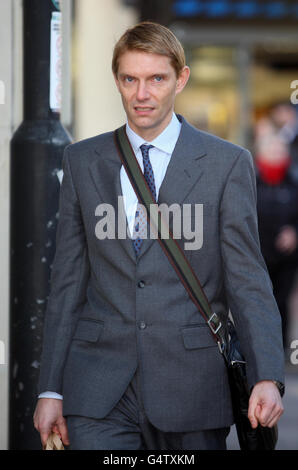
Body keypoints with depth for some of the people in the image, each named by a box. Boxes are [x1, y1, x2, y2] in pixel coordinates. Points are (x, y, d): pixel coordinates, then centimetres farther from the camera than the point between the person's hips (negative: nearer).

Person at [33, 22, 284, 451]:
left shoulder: (227, 164, 2)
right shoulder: (82, 162, 10)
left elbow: (247, 279, -2)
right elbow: (67, 282, 11)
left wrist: (266, 378, -16)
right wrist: (50, 390, 6)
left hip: (190, 387, -1)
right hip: (98, 392, 1)